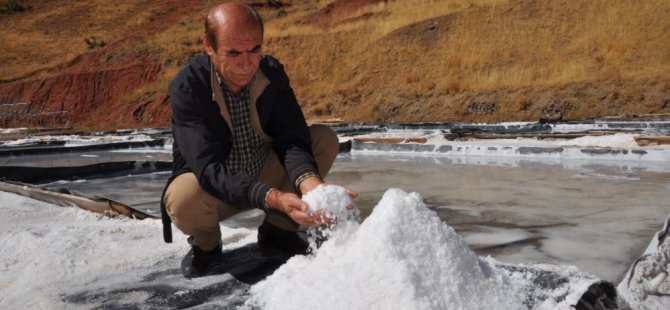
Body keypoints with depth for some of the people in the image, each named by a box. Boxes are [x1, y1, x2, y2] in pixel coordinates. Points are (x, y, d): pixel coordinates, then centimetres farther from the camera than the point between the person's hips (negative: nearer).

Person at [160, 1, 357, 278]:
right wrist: (275, 198, -50)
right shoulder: (187, 87, -26)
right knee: (183, 199, -38)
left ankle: (277, 230, 1)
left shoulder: (272, 73, -14)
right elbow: (209, 169, -35)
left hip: (266, 175, 4)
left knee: (325, 139, -16)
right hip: (217, 188, -3)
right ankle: (206, 245, 1)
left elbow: (292, 139, -21)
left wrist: (310, 183, -43)